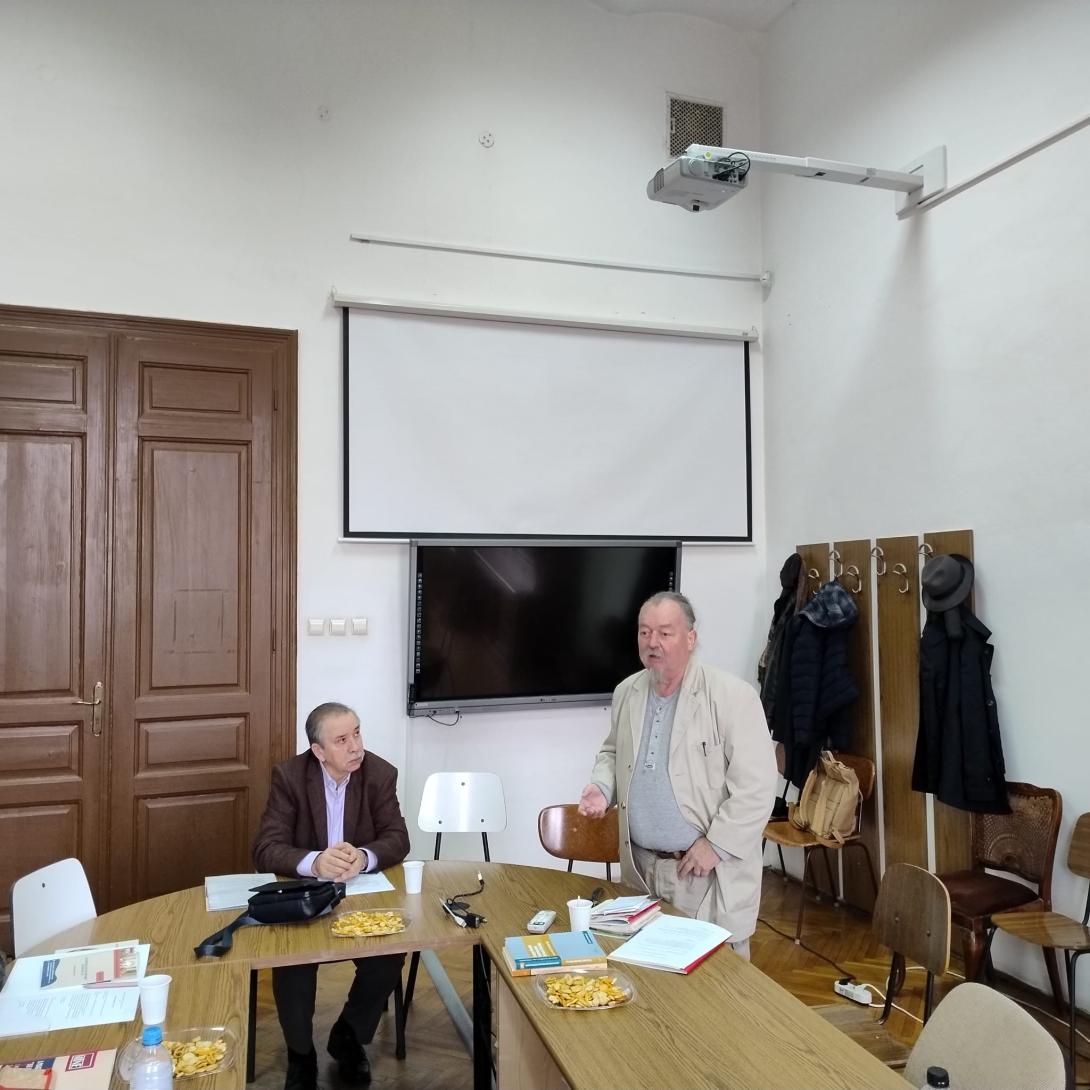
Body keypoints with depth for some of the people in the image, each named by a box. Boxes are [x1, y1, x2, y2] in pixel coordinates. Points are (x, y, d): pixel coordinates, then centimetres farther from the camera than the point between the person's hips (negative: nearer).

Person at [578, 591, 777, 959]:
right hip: (640, 867, 5)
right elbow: (612, 752, 20)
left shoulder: (732, 696, -15)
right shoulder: (626, 693, 4)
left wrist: (716, 844, -18)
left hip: (709, 871, -5)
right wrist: (602, 785, 0)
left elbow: (757, 784, -16)